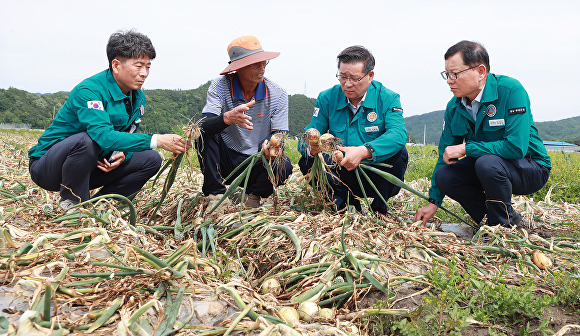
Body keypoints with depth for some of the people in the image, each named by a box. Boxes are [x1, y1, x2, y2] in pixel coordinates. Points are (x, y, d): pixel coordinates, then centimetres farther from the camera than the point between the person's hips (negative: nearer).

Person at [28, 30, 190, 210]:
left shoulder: (138, 98, 0)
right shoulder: (88, 90, -24)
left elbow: (128, 135, 6)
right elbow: (103, 136, -38)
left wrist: (122, 154, -18)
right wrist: (156, 140, -42)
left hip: (88, 166, 7)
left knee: (151, 159, -7)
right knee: (86, 140, -38)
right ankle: (72, 204, -16)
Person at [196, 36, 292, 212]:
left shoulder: (278, 95, -8)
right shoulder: (219, 86, -12)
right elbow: (204, 127, -25)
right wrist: (228, 118, -48)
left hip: (257, 164, 1)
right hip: (224, 160, 0)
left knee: (283, 165, -28)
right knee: (206, 135, -26)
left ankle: (253, 194, 2)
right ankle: (216, 195, -16)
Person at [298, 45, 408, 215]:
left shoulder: (387, 99, -9)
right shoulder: (327, 98, -1)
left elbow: (398, 133, -26)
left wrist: (364, 151, -45)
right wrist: (310, 146, -33)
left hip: (378, 178, -1)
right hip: (343, 175, 1)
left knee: (399, 155, -29)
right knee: (307, 161, -22)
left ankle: (379, 208, -6)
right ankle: (345, 203, -3)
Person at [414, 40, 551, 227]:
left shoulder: (510, 90, -21)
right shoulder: (454, 107, -3)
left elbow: (516, 147, -30)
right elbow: (446, 155, 1)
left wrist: (466, 148, -26)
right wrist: (433, 203, -3)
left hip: (530, 167, -5)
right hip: (483, 166, 6)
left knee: (487, 163, -36)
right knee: (443, 176, -19)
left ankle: (504, 224, -10)